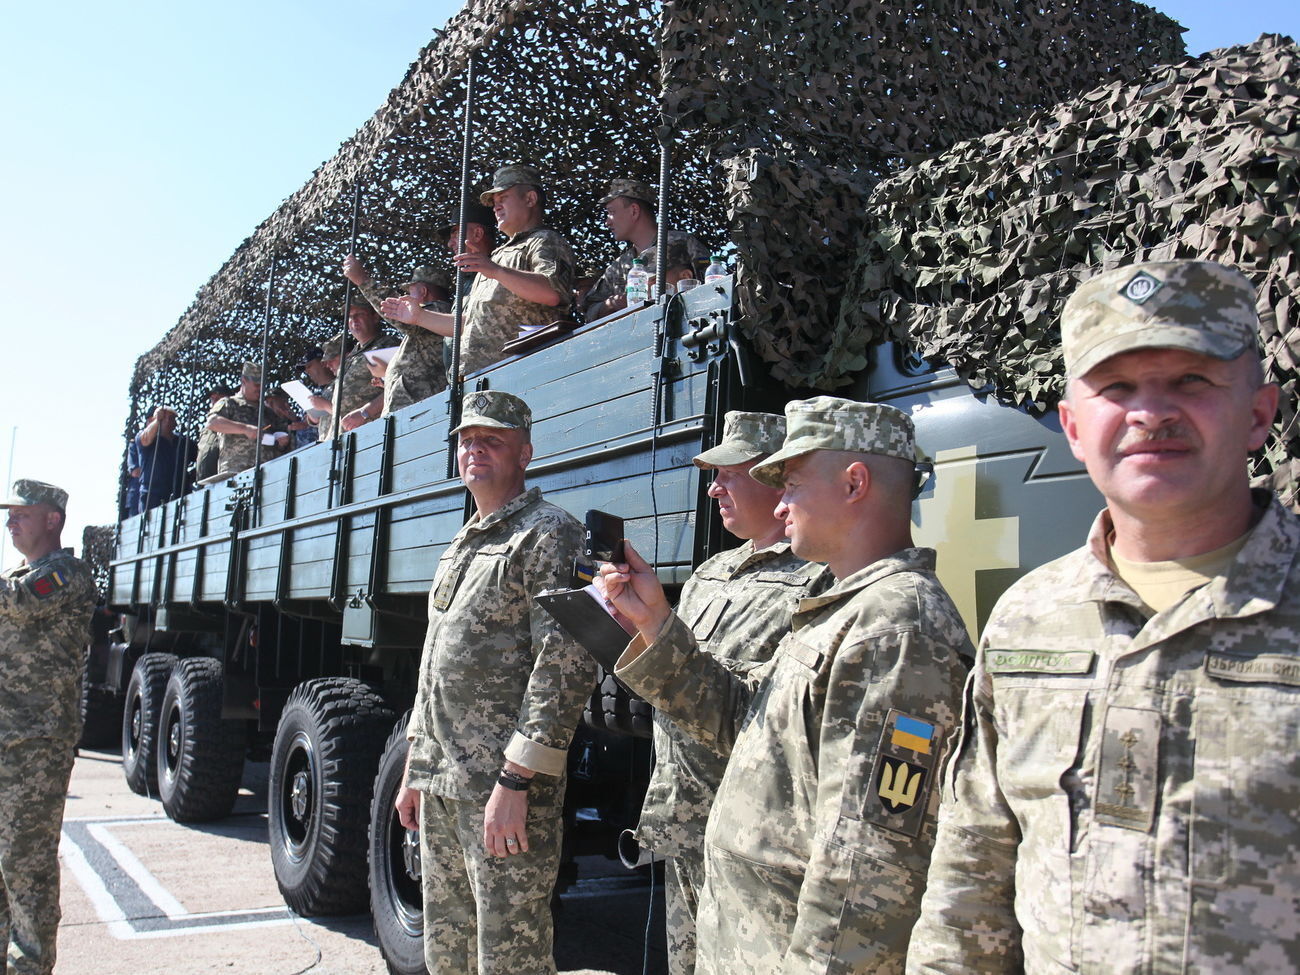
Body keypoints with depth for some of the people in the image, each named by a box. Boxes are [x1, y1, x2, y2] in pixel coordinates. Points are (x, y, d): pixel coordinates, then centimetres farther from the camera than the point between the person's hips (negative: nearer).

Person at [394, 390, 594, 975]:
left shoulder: (548, 536, -9)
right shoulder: (459, 549, 19)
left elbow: (566, 667, -19)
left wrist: (515, 782, -22)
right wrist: (414, 772, 20)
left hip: (504, 792, -9)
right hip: (440, 791, 9)